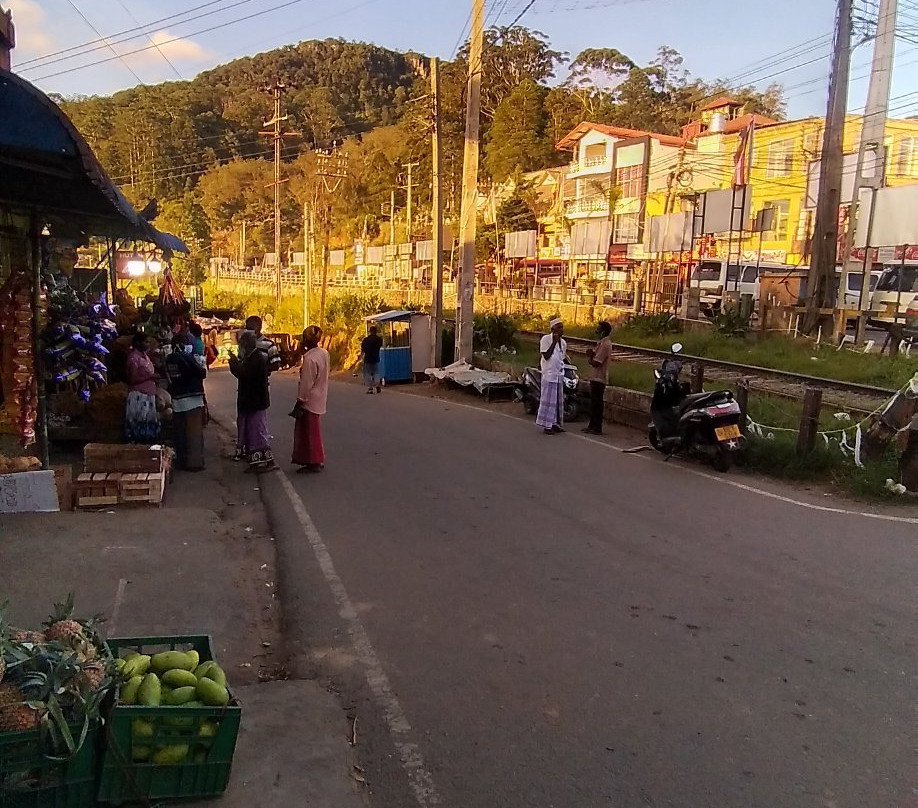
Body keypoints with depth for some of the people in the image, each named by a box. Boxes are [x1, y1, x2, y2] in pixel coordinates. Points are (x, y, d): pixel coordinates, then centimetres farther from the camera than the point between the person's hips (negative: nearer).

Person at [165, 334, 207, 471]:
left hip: (176, 399, 6)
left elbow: (168, 377, 14)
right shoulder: (187, 357, -14)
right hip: (192, 399, -6)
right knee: (194, 433, -1)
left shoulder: (169, 359, 5)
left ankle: (181, 461, 20)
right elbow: (202, 373, -14)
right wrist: (201, 366, 5)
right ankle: (195, 462, -1)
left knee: (180, 432, 13)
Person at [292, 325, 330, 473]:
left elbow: (306, 384, -21)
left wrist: (298, 405, -14)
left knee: (308, 431, 3)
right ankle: (317, 461, 25)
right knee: (313, 431, 18)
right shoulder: (324, 353, 3)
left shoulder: (309, 359, -22)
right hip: (320, 399, 9)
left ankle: (314, 462, 9)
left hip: (309, 401, -9)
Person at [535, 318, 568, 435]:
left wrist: (562, 371, 15)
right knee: (548, 399, -6)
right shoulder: (546, 339, -9)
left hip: (559, 375, 7)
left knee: (558, 400, 10)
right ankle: (546, 425, -2)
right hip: (549, 374, -7)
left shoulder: (563, 342, 11)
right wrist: (554, 342, -18)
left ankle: (555, 423, 18)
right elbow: (546, 356, -17)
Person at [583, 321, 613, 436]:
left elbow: (595, 363, -22)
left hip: (599, 378, -10)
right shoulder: (602, 343, 15)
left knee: (597, 403, -5)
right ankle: (592, 425, 24)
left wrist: (590, 357, -3)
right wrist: (591, 354, -7)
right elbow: (594, 356, 15)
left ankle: (597, 428, 1)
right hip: (595, 377, 10)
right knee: (593, 402, 15)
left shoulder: (605, 344, -19)